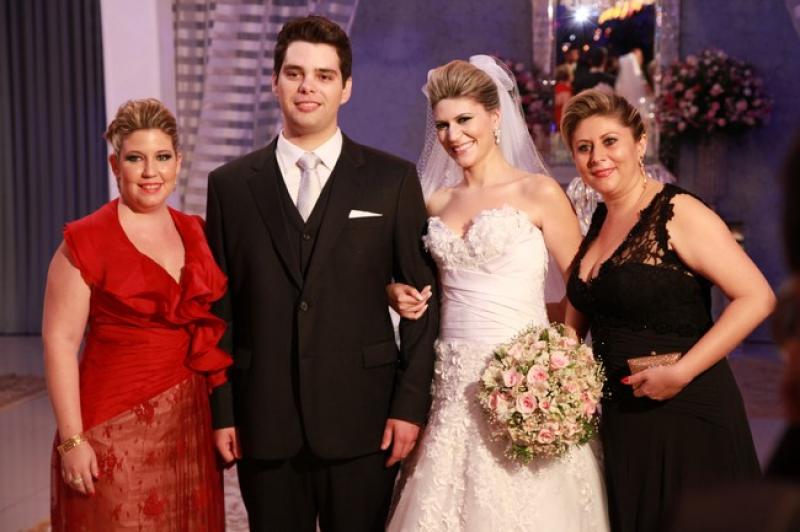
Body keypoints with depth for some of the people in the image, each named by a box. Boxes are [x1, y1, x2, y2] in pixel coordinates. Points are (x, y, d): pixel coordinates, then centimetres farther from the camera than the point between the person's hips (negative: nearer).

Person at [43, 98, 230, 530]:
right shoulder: (86, 240, -8)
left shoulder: (195, 233, 8)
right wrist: (72, 440, -14)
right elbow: (59, 340, -10)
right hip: (118, 429, -5)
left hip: (191, 425, 5)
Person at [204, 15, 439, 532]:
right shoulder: (231, 184, 5)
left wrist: (411, 405, -5)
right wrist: (222, 411, 3)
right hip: (264, 424, 1)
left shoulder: (393, 179, 2)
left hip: (361, 420, -1)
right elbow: (219, 308, 6)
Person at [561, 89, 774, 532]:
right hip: (621, 418, 7)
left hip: (686, 412, -7)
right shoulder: (598, 222, 8)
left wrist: (681, 373, -22)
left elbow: (756, 299, -20)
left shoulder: (677, 213, -13)